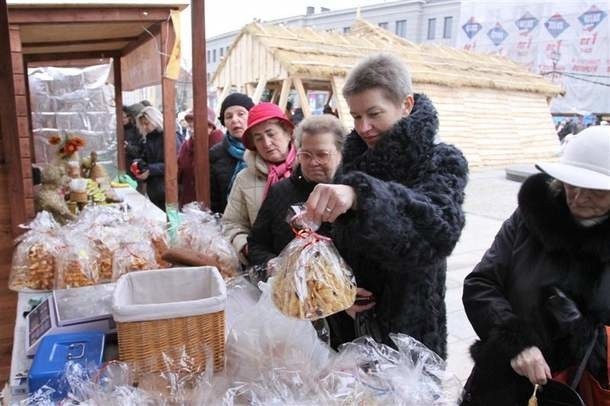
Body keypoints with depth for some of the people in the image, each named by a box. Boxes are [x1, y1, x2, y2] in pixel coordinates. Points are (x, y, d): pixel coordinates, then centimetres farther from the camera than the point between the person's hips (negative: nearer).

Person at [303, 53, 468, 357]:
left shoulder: (443, 162, -12)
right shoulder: (354, 161, 2)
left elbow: (439, 226, -33)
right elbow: (335, 244, 8)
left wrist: (360, 194, -46)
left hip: (408, 330, -4)